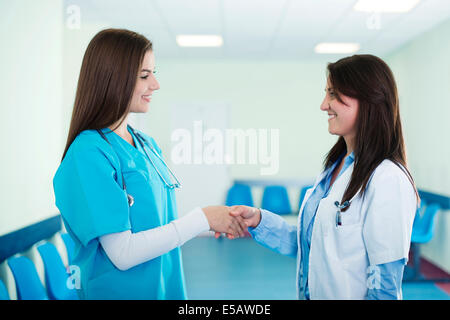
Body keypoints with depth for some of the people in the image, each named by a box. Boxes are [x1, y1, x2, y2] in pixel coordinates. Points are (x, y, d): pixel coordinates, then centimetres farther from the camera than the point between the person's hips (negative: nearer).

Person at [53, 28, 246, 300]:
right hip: (119, 290, -7)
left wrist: (219, 222, -1)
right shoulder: (89, 154, -20)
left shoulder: (148, 144, 4)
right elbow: (123, 253, -22)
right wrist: (202, 219, -18)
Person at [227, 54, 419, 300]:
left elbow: (386, 286, -21)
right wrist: (258, 221, -4)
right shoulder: (335, 166, 4)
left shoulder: (388, 180, -22)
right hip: (312, 293, 8)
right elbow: (307, 243, 7)